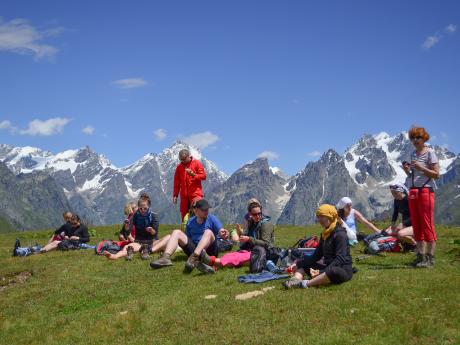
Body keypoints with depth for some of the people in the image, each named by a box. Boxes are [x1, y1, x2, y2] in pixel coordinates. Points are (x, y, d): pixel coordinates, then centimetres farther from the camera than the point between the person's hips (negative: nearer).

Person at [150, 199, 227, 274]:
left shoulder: (212, 219, 3)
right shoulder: (191, 222, 13)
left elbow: (221, 230, -11)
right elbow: (187, 238, 21)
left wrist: (222, 232, -34)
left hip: (209, 250, -4)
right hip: (193, 248, 4)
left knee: (208, 232, -30)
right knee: (176, 232, -7)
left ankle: (193, 258, -50)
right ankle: (166, 258, -31)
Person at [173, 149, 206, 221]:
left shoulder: (197, 163, 4)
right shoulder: (179, 167, 12)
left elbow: (203, 176, -2)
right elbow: (176, 182, 13)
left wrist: (193, 175, -18)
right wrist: (175, 195, 10)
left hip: (195, 193, -3)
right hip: (184, 195, 4)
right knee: (184, 215, 2)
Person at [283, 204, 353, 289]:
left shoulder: (340, 234, -14)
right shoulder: (325, 234, 11)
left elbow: (340, 259, -23)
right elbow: (317, 255, 12)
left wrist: (321, 272, -31)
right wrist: (298, 263, 0)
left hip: (343, 270, -9)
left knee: (333, 271, -42)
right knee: (302, 264, 5)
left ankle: (306, 284, -41)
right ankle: (296, 279, -27)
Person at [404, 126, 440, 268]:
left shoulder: (430, 153, -4)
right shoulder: (413, 154, 16)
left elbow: (436, 174, -9)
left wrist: (421, 167, -18)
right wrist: (407, 170, 2)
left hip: (425, 191, -7)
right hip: (413, 192, 7)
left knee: (427, 225, -7)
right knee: (416, 226, 7)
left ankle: (430, 257, -4)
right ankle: (420, 256, 12)